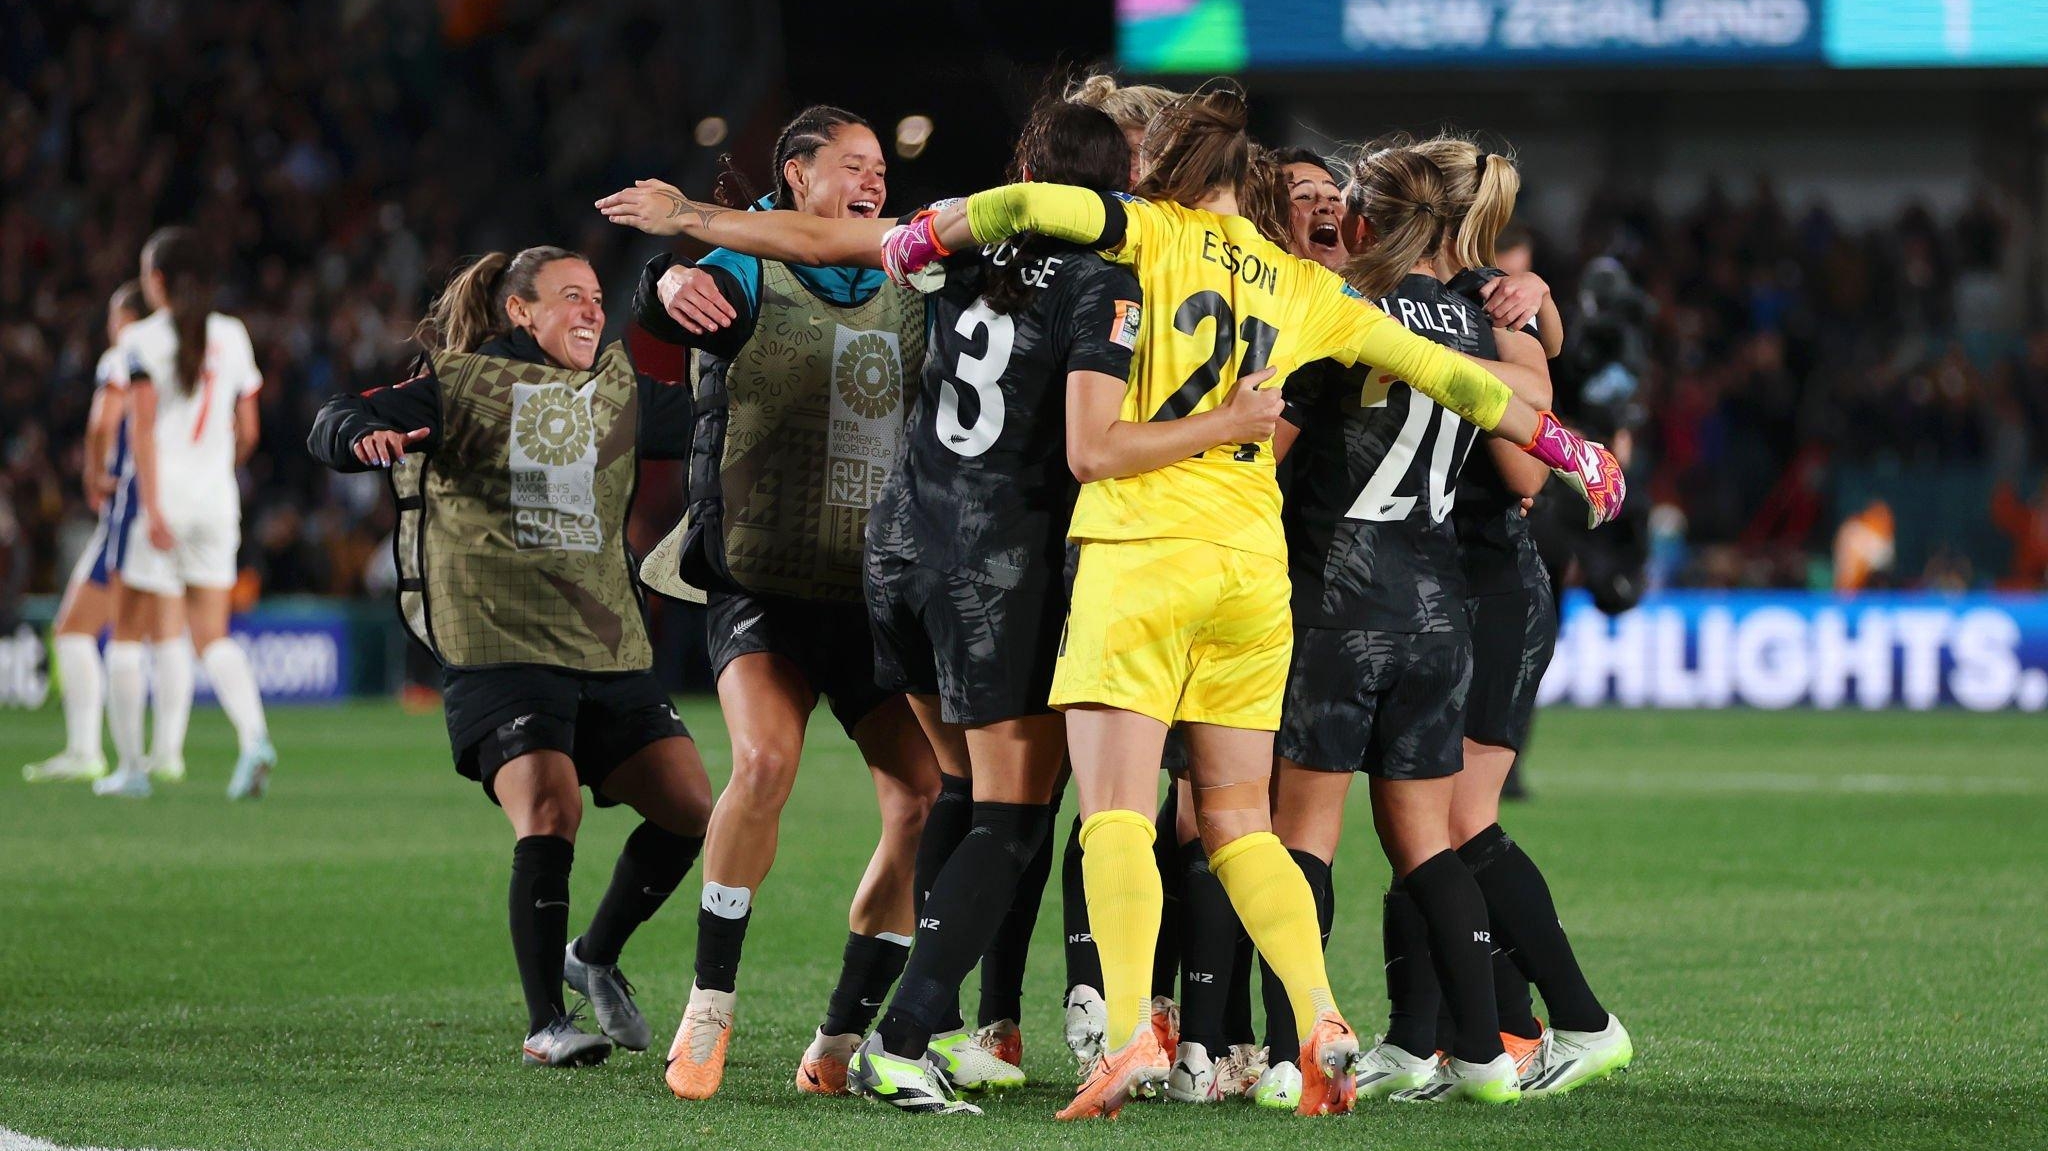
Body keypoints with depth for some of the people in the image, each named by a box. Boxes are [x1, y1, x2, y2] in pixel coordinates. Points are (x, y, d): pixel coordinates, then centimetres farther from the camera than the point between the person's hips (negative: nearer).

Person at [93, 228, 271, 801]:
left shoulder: (142, 339, -5)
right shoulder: (232, 336, 9)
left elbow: (143, 426, -15)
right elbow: (247, 433, 11)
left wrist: (152, 506, -20)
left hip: (164, 494, -4)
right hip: (219, 496, 5)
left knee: (128, 634, 8)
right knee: (212, 636, 6)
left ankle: (130, 766, 9)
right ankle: (254, 737, -19)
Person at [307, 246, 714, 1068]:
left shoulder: (621, 395, 16)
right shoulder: (456, 387, 1)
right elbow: (333, 425, -10)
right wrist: (364, 436, -32)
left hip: (611, 652, 6)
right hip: (500, 652, -6)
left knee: (690, 809, -2)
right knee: (550, 815, -22)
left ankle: (597, 955, 22)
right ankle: (544, 1025, -12)